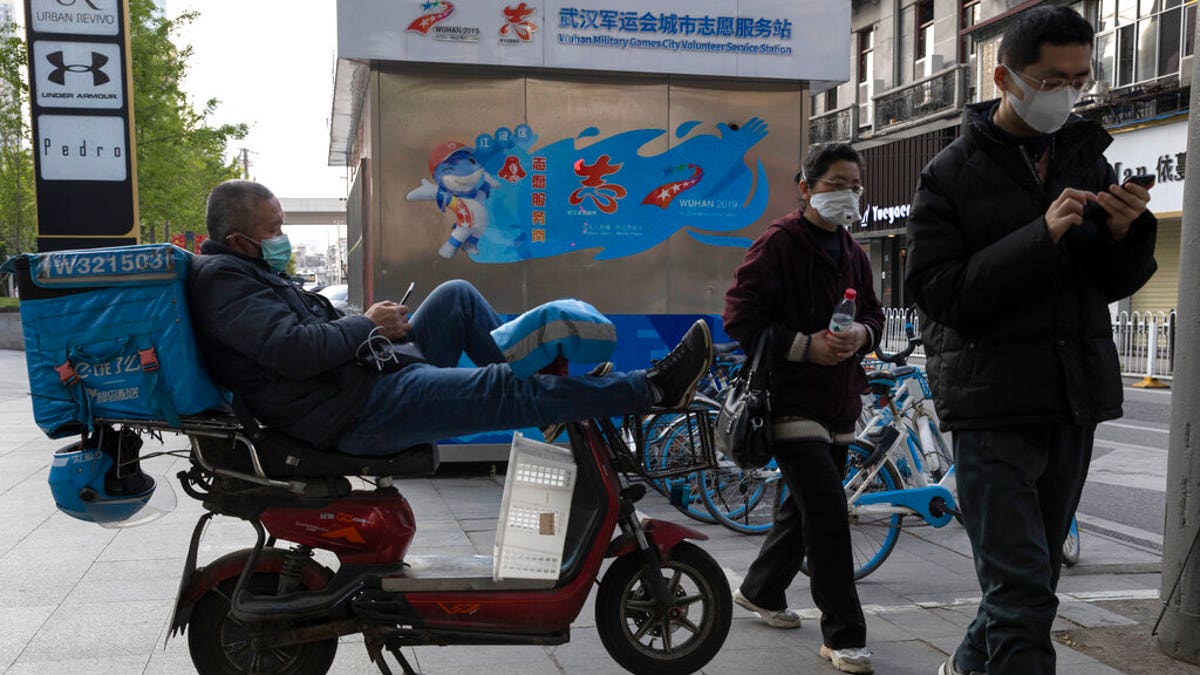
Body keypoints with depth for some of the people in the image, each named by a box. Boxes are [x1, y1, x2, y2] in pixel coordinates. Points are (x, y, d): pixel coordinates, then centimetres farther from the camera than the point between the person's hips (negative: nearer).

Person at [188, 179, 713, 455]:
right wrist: (367, 325, -12)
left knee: (456, 296, 12)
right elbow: (295, 349, -27)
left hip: (364, 374, 11)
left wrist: (369, 324, 6)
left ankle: (552, 397, 12)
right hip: (356, 410, -11)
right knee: (502, 388, -17)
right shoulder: (224, 281, -14)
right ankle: (653, 388, -9)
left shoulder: (243, 268, 19)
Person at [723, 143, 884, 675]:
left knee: (803, 507, 18)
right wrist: (803, 345, -19)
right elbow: (739, 317, -13)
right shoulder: (779, 243, -9)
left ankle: (760, 590, 39)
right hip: (792, 400, -8)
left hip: (840, 401, 8)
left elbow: (874, 314, 23)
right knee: (828, 512, -13)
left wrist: (862, 333, -1)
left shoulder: (853, 254, 15)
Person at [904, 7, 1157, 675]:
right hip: (994, 400, -5)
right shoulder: (952, 174, -4)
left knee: (1034, 576, 17)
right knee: (1023, 592, -9)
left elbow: (1113, 284, 11)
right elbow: (941, 293, -14)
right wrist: (1042, 237, -22)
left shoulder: (1087, 158, 9)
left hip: (1076, 399, 6)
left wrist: (1127, 232, -10)